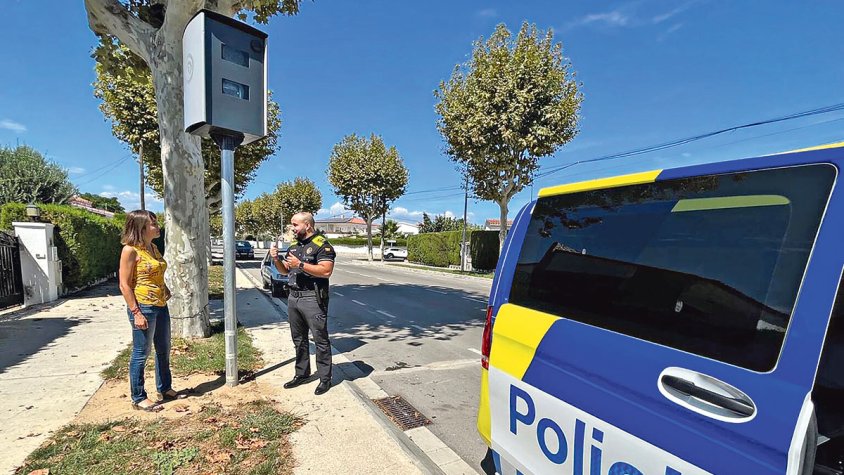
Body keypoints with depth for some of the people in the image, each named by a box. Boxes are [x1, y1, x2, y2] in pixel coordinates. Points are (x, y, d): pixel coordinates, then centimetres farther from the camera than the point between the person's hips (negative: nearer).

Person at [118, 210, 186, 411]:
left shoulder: (154, 247, 11)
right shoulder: (130, 250, -13)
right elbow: (124, 285, -15)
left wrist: (166, 290, 9)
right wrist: (136, 313, -18)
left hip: (161, 306, 8)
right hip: (143, 307, -8)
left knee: (164, 351, 17)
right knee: (141, 354, 4)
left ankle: (165, 389, 32)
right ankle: (138, 398, 18)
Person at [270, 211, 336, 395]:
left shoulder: (321, 245, -10)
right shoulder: (294, 246, 15)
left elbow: (326, 271, -21)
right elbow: (284, 270, 21)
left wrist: (300, 265, -22)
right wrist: (276, 259, 2)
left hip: (312, 299, -8)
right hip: (293, 297, 8)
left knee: (320, 340, 0)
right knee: (299, 339, 16)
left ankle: (325, 378, 9)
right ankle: (302, 373, 30)